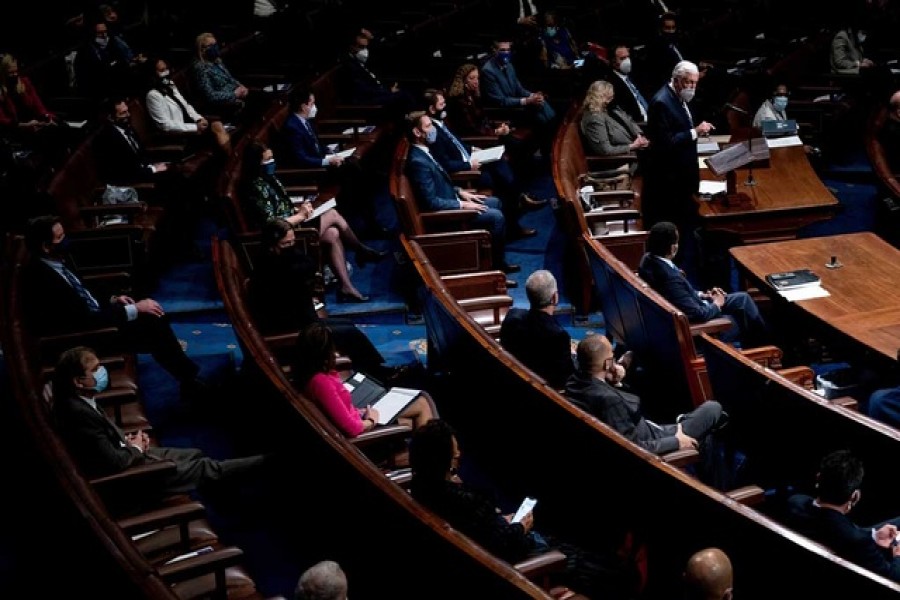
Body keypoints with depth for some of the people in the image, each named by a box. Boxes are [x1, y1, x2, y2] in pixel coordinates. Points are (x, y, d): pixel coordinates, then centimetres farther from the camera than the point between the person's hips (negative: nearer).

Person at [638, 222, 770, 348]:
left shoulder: (648, 259, -11)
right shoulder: (670, 278, -38)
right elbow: (697, 314, -30)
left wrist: (700, 295, 3)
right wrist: (716, 305, -11)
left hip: (688, 306, 8)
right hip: (692, 324, -8)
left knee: (743, 298, 16)